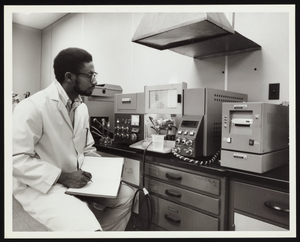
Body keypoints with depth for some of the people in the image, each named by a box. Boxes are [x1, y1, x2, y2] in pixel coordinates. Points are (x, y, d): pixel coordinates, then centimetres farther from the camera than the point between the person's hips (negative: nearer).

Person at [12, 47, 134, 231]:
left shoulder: (82, 107, 6)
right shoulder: (33, 106, -19)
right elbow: (16, 159, -22)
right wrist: (62, 176, -25)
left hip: (76, 179, 8)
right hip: (42, 186, -7)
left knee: (125, 195, 4)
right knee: (88, 228, -29)